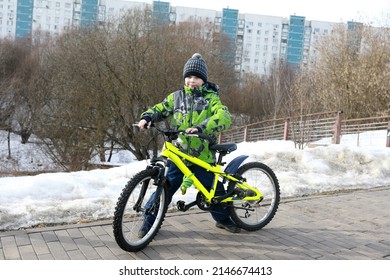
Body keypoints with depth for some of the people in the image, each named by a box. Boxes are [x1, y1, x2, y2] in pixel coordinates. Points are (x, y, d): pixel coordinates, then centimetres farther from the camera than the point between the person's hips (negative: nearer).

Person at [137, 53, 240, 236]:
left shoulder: (211, 98, 0)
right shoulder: (176, 97, 9)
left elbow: (224, 117, -16)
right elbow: (160, 109, 14)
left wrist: (201, 127, -31)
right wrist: (147, 117, -10)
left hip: (202, 156, -1)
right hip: (178, 154, 1)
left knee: (214, 189, 10)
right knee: (165, 187, -3)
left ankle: (223, 219, 34)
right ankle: (149, 221, 14)